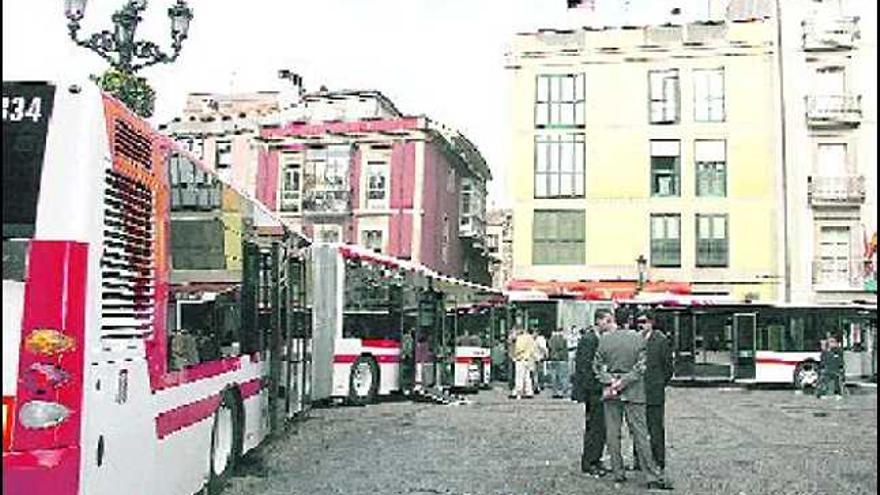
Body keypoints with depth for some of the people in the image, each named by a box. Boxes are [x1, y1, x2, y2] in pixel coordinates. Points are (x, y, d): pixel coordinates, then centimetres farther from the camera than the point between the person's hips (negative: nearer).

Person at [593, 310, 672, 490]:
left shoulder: (605, 338, -2)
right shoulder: (637, 338, -7)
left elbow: (597, 366, 0)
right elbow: (640, 367, -10)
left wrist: (610, 380, -4)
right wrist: (623, 382, -8)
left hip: (611, 392, 2)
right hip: (633, 391, -1)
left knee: (612, 433, 9)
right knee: (640, 434, 1)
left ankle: (618, 473, 13)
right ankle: (653, 476, 2)